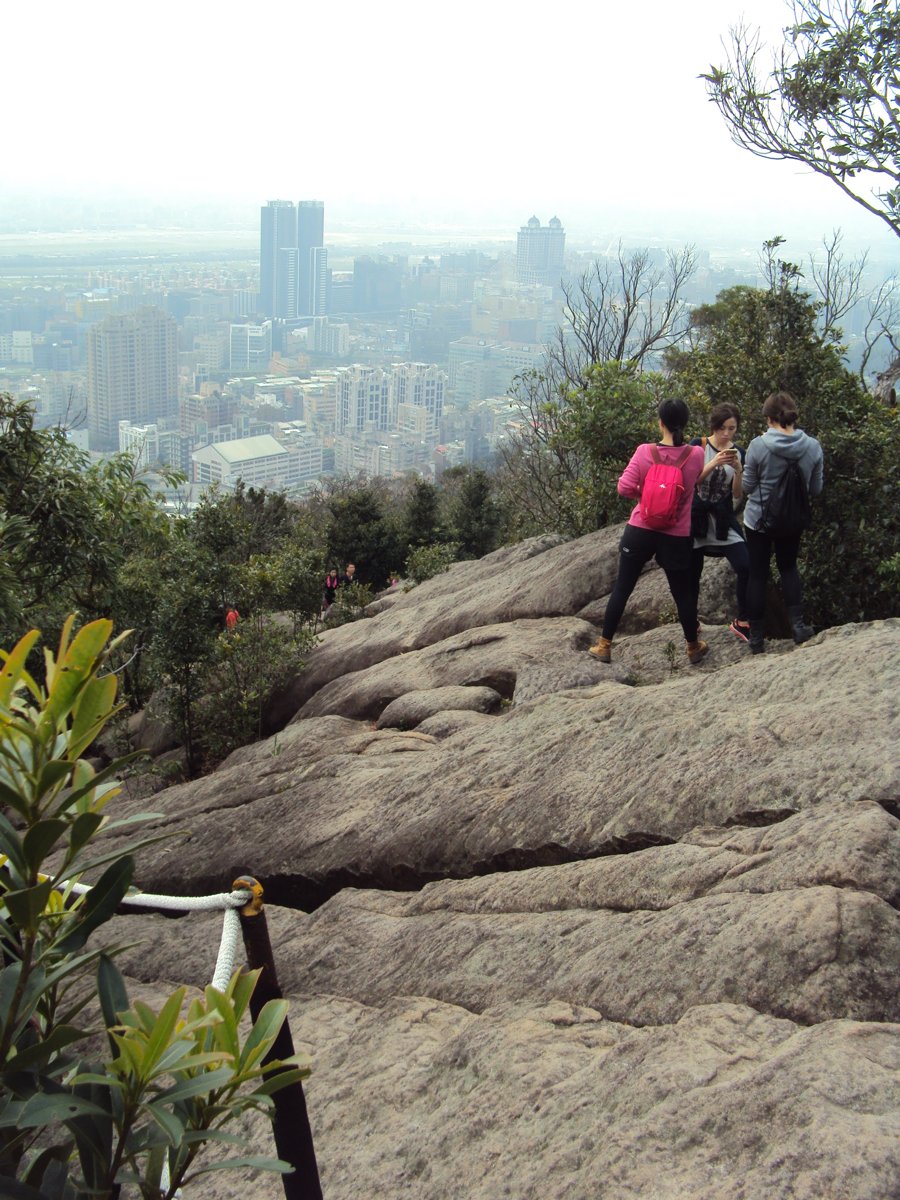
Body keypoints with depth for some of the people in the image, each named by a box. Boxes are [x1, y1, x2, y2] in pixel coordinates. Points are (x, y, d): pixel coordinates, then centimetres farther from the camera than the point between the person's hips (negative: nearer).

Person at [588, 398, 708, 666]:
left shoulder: (645, 451, -12)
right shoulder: (696, 455, -8)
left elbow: (624, 487, -14)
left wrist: (644, 494, 4)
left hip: (641, 531, 0)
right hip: (676, 537, 0)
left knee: (622, 588, 11)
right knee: (683, 593, 14)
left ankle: (604, 646, 16)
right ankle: (694, 647, 28)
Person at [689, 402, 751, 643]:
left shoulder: (739, 453, 4)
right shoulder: (699, 446, -3)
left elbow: (738, 495, 1)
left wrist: (738, 470, -16)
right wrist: (713, 464, -25)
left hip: (724, 519, 2)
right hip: (696, 516, -2)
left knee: (745, 567, -13)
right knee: (692, 573, 2)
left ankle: (741, 622, 1)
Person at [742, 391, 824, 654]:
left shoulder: (758, 446, -19)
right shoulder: (813, 447, -10)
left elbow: (747, 486, -9)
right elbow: (816, 489, 1)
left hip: (759, 519, -3)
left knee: (758, 575, 10)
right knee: (788, 567, 24)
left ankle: (757, 637, 15)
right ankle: (797, 624, 9)